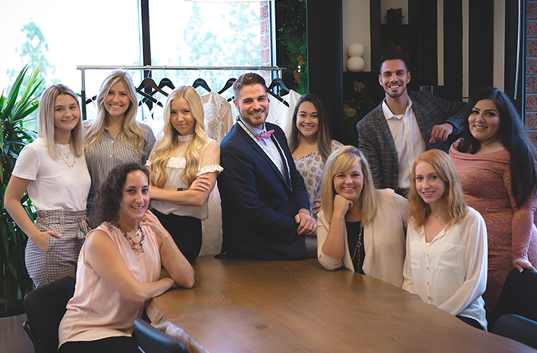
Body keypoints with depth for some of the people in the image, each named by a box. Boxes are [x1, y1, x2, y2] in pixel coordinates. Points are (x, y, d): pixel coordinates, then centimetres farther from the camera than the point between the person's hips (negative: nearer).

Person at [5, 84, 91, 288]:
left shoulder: (80, 149, 13)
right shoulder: (35, 151, -7)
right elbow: (10, 200, -5)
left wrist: (88, 229, 10)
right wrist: (36, 235, -14)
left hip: (83, 238, 6)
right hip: (52, 243, -6)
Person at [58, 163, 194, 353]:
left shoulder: (151, 233, 4)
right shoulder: (100, 239, -15)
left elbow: (187, 281, -6)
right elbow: (137, 293, -21)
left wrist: (164, 235, -14)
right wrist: (170, 281, -3)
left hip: (129, 330, 6)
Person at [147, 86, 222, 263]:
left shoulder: (209, 147, -2)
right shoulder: (161, 145, 13)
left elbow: (199, 198, -13)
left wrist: (154, 192, -6)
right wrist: (181, 192, -12)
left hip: (185, 229, -4)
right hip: (156, 221, 4)